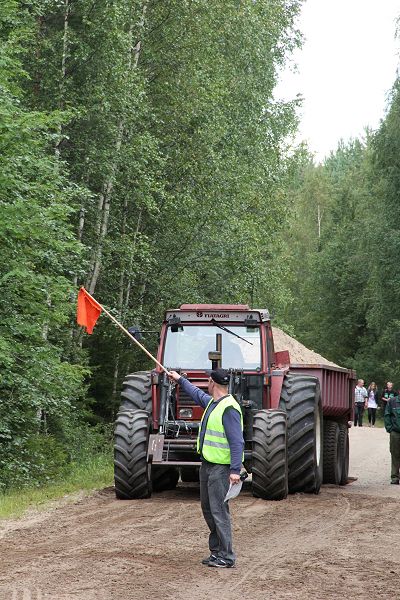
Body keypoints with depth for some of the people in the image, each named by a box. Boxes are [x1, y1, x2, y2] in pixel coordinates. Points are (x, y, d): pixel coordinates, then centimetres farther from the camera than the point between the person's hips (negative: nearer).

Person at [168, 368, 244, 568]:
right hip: (207, 464, 10)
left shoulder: (229, 408, -19)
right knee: (207, 508, 15)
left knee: (219, 511, -9)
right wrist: (180, 380, 45)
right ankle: (216, 551, 23)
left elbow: (237, 442, -23)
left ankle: (226, 557, -5)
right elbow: (198, 394, 35)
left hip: (221, 467, -10)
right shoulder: (211, 402, 11)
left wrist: (235, 470, -28)